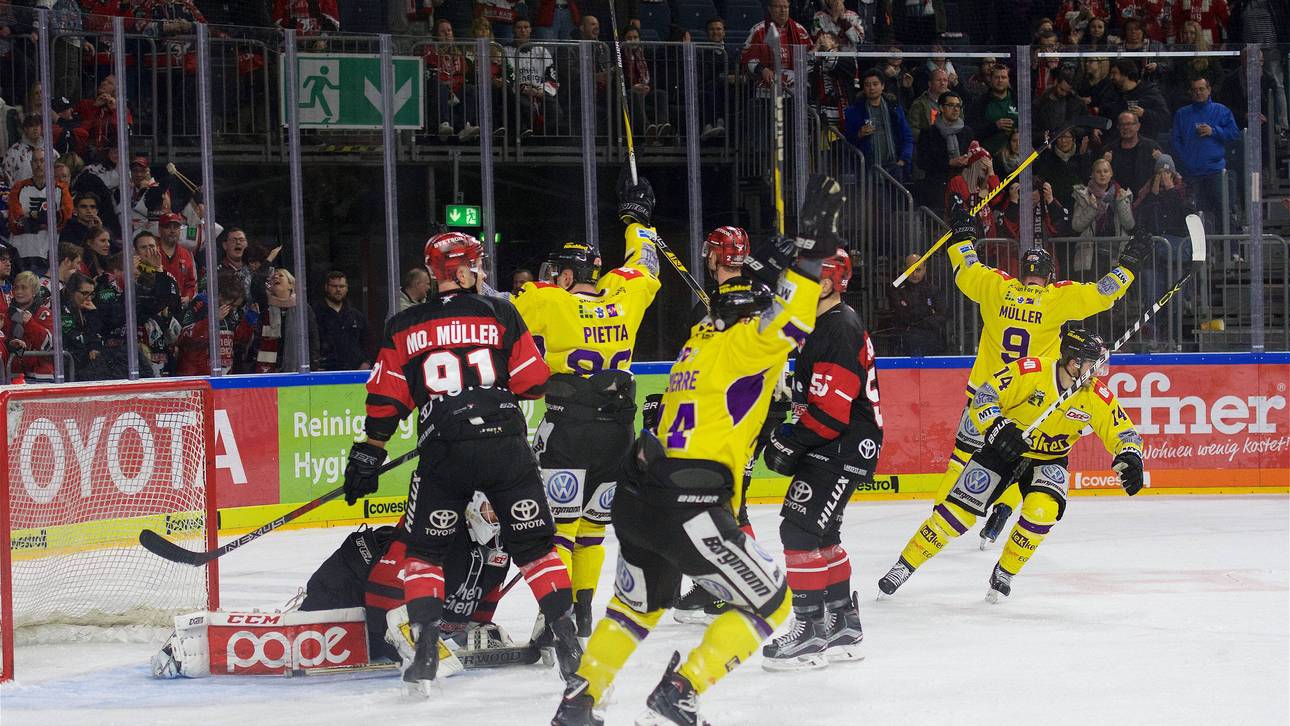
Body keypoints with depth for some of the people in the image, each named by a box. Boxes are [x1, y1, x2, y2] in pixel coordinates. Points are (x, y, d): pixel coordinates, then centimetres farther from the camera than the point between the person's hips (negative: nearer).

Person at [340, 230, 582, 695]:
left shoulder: (404, 328, 7)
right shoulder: (500, 314, 2)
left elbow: (386, 403, 6)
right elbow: (533, 382, 1)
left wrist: (367, 457, 14)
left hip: (443, 452, 0)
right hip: (505, 445, 0)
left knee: (423, 549, 13)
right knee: (535, 545, 11)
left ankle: (424, 654, 2)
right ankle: (567, 641, 5)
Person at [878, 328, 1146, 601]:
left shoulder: (1097, 396, -15)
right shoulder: (1031, 371, -23)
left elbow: (1122, 432, -8)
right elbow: (983, 397, -18)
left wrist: (1130, 458, -29)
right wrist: (998, 428, -34)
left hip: (1049, 459, 2)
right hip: (1004, 449, -2)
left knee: (1042, 509, -28)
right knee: (959, 511, -9)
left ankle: (1004, 574, -6)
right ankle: (905, 565, 6)